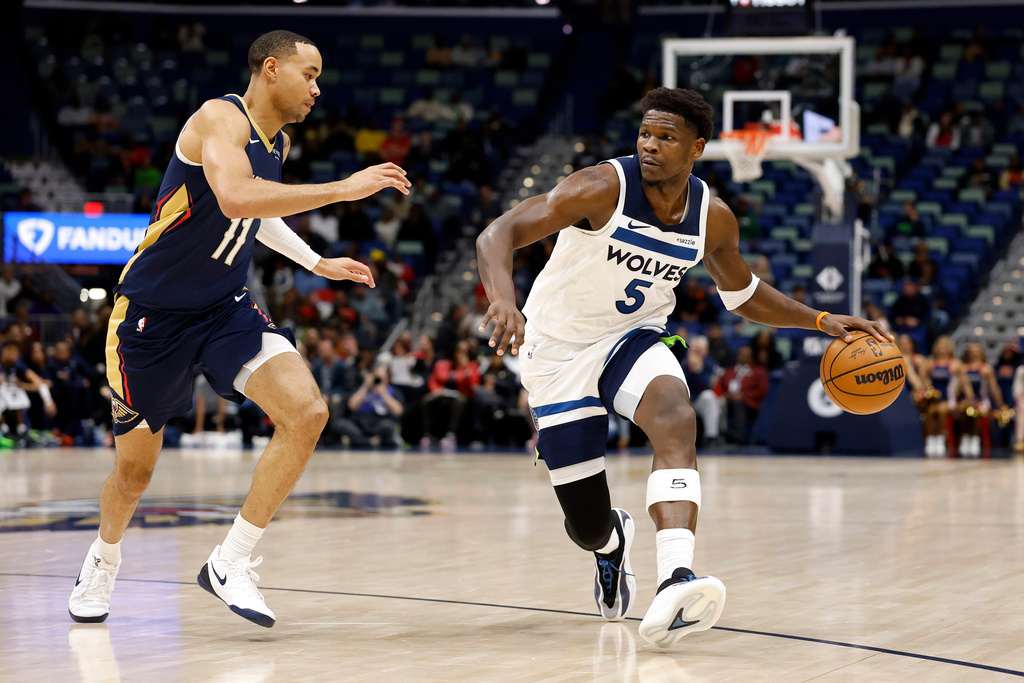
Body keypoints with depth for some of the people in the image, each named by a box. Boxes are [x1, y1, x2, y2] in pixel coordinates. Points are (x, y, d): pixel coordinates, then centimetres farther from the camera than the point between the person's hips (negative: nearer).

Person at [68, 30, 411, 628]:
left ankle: (232, 563, -9)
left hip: (226, 308, 6)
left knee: (307, 412, -19)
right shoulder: (221, 118, -19)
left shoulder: (278, 143, 7)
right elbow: (235, 199, -39)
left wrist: (317, 263, 26)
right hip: (153, 314, -6)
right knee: (135, 470, 8)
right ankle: (104, 561, 41)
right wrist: (342, 189, -38)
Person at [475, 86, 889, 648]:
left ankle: (675, 583, -49)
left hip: (633, 337, 3)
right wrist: (504, 301, -52)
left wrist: (821, 320, 0)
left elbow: (744, 295, 13)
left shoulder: (713, 218, -7)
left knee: (676, 418, -34)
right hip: (559, 349, -3)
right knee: (586, 525, 1)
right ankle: (612, 541, 44)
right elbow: (498, 233, -31)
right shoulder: (604, 188, -24)